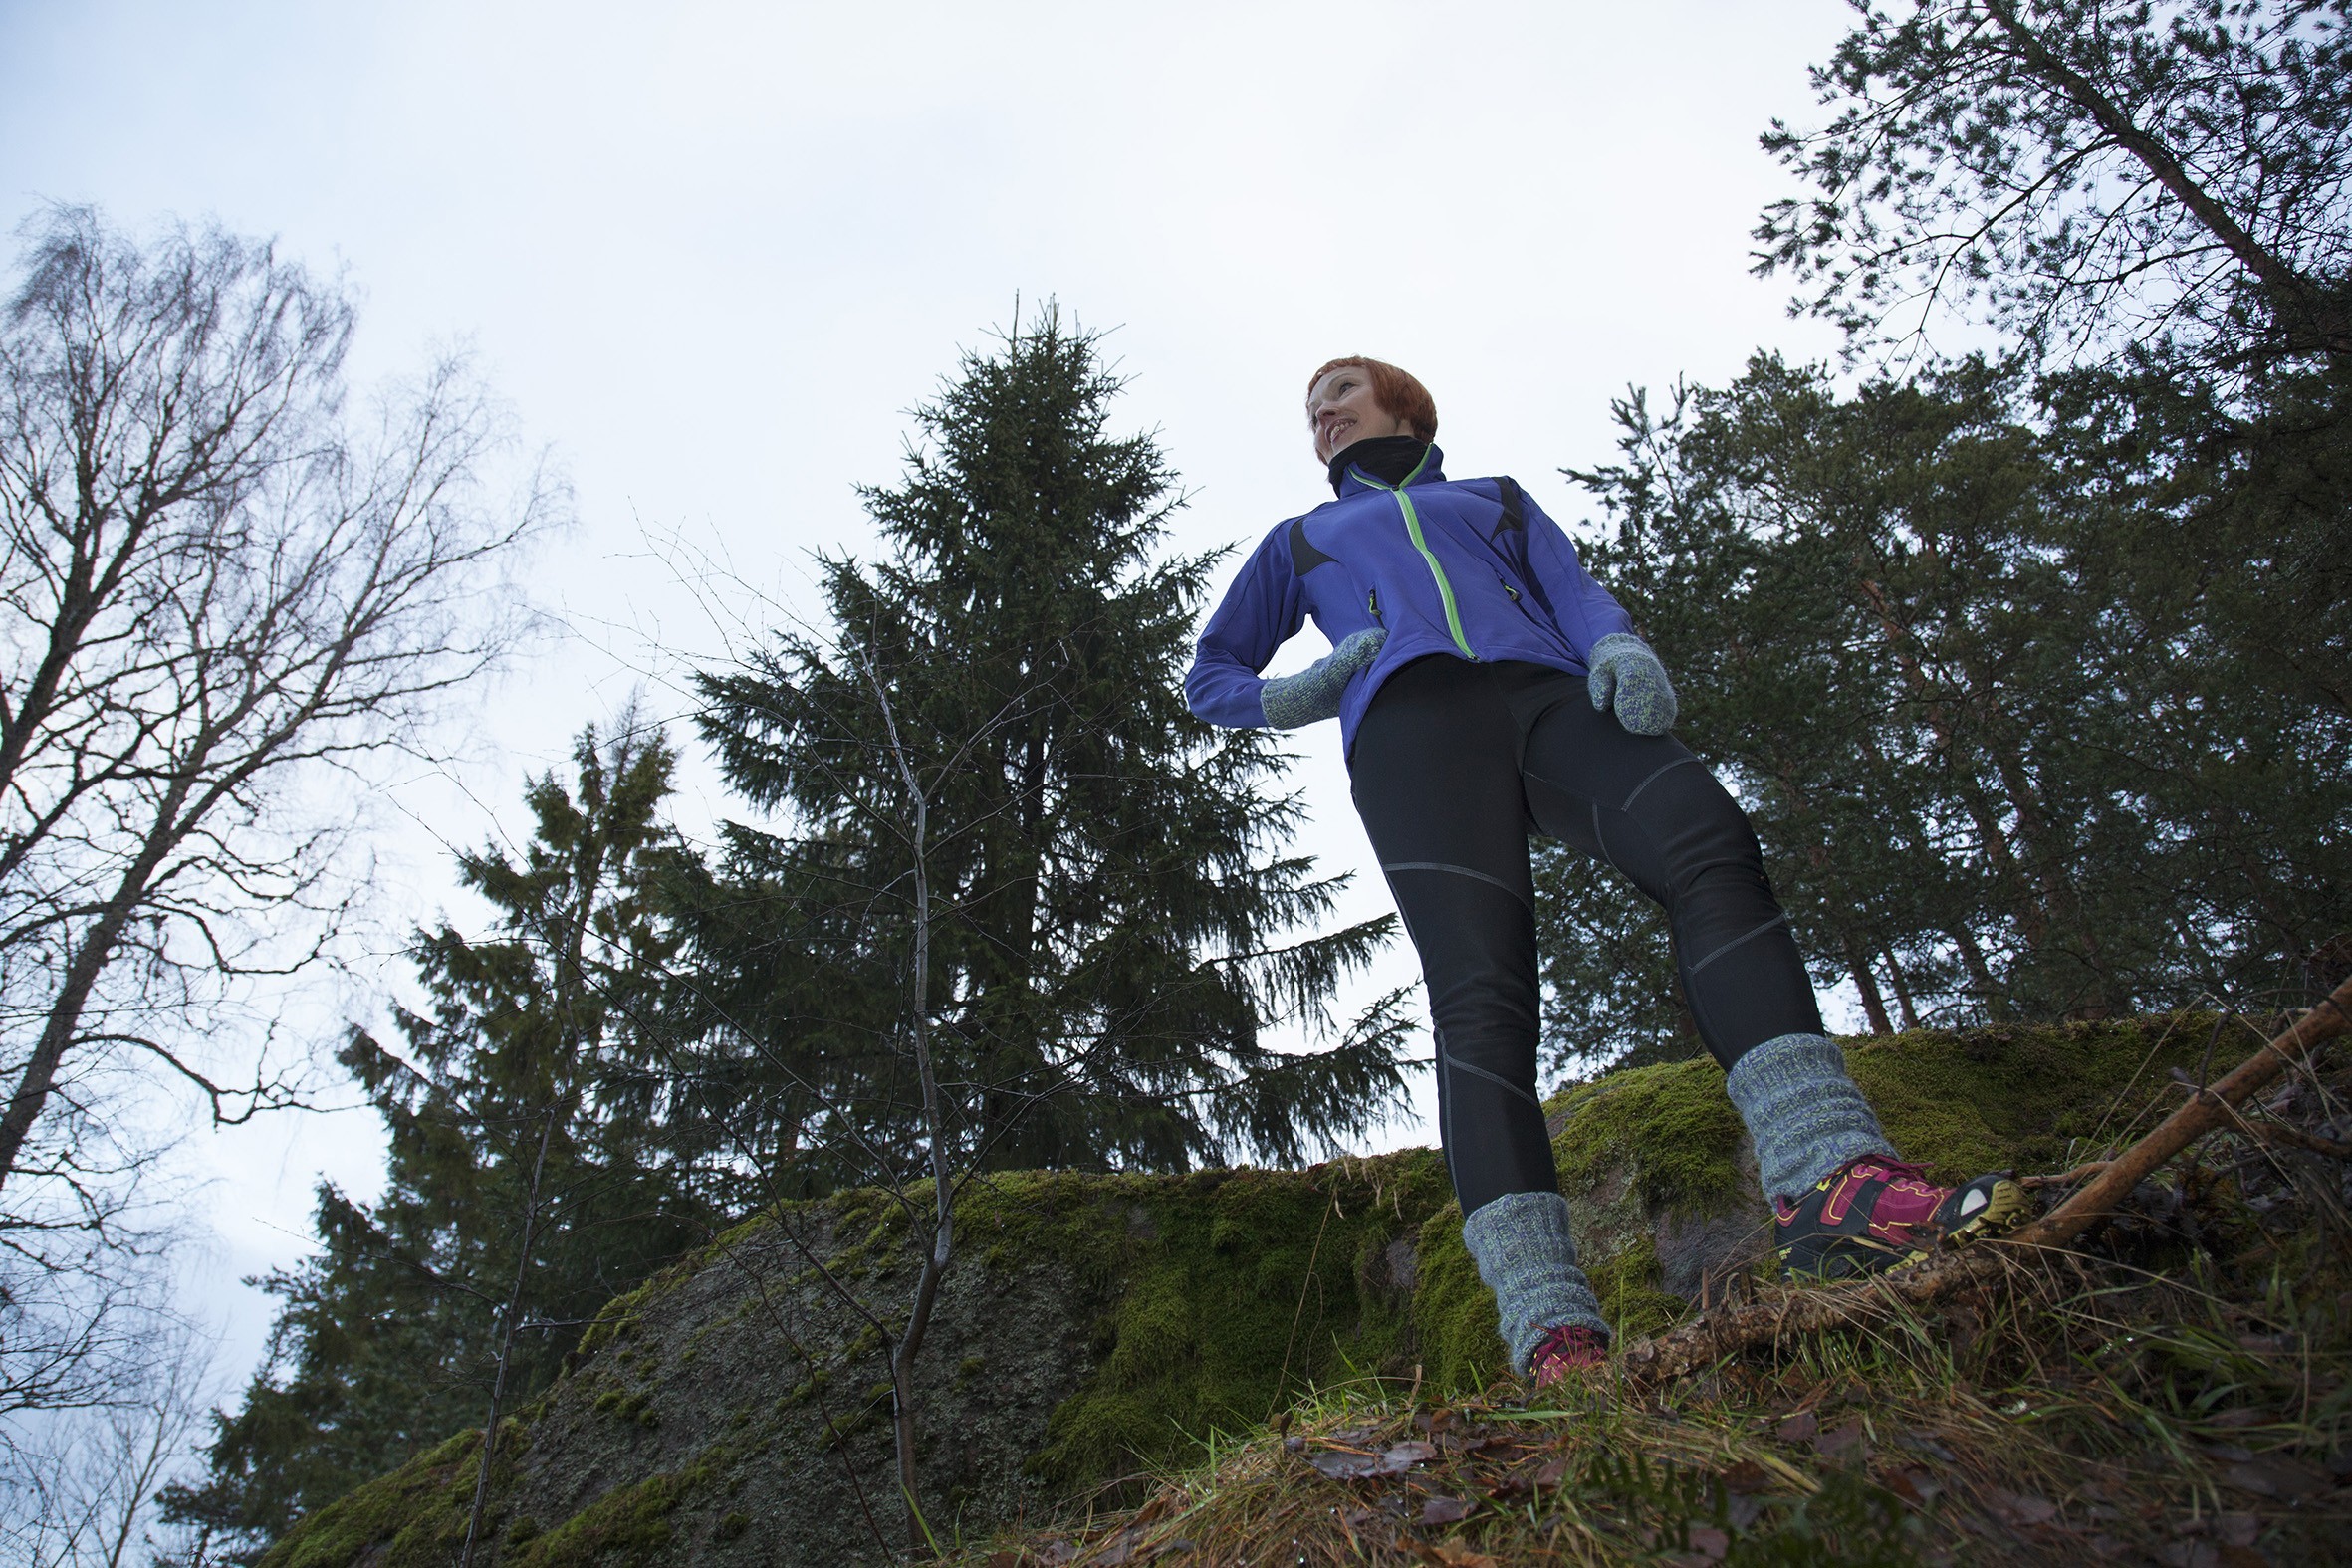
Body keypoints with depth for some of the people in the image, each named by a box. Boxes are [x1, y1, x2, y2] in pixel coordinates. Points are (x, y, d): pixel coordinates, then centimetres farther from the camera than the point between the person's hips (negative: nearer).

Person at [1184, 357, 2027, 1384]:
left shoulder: (1495, 497, 39)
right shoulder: (1299, 541, 37)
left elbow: (1574, 590, 21)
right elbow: (1210, 678, 34)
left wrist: (1619, 647, -5)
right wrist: (1303, 695, 10)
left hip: (1545, 695, 2)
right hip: (1408, 723, -2)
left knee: (1709, 845, -30)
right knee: (1479, 994, -25)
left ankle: (1833, 1182, -43)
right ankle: (1553, 1337, -38)